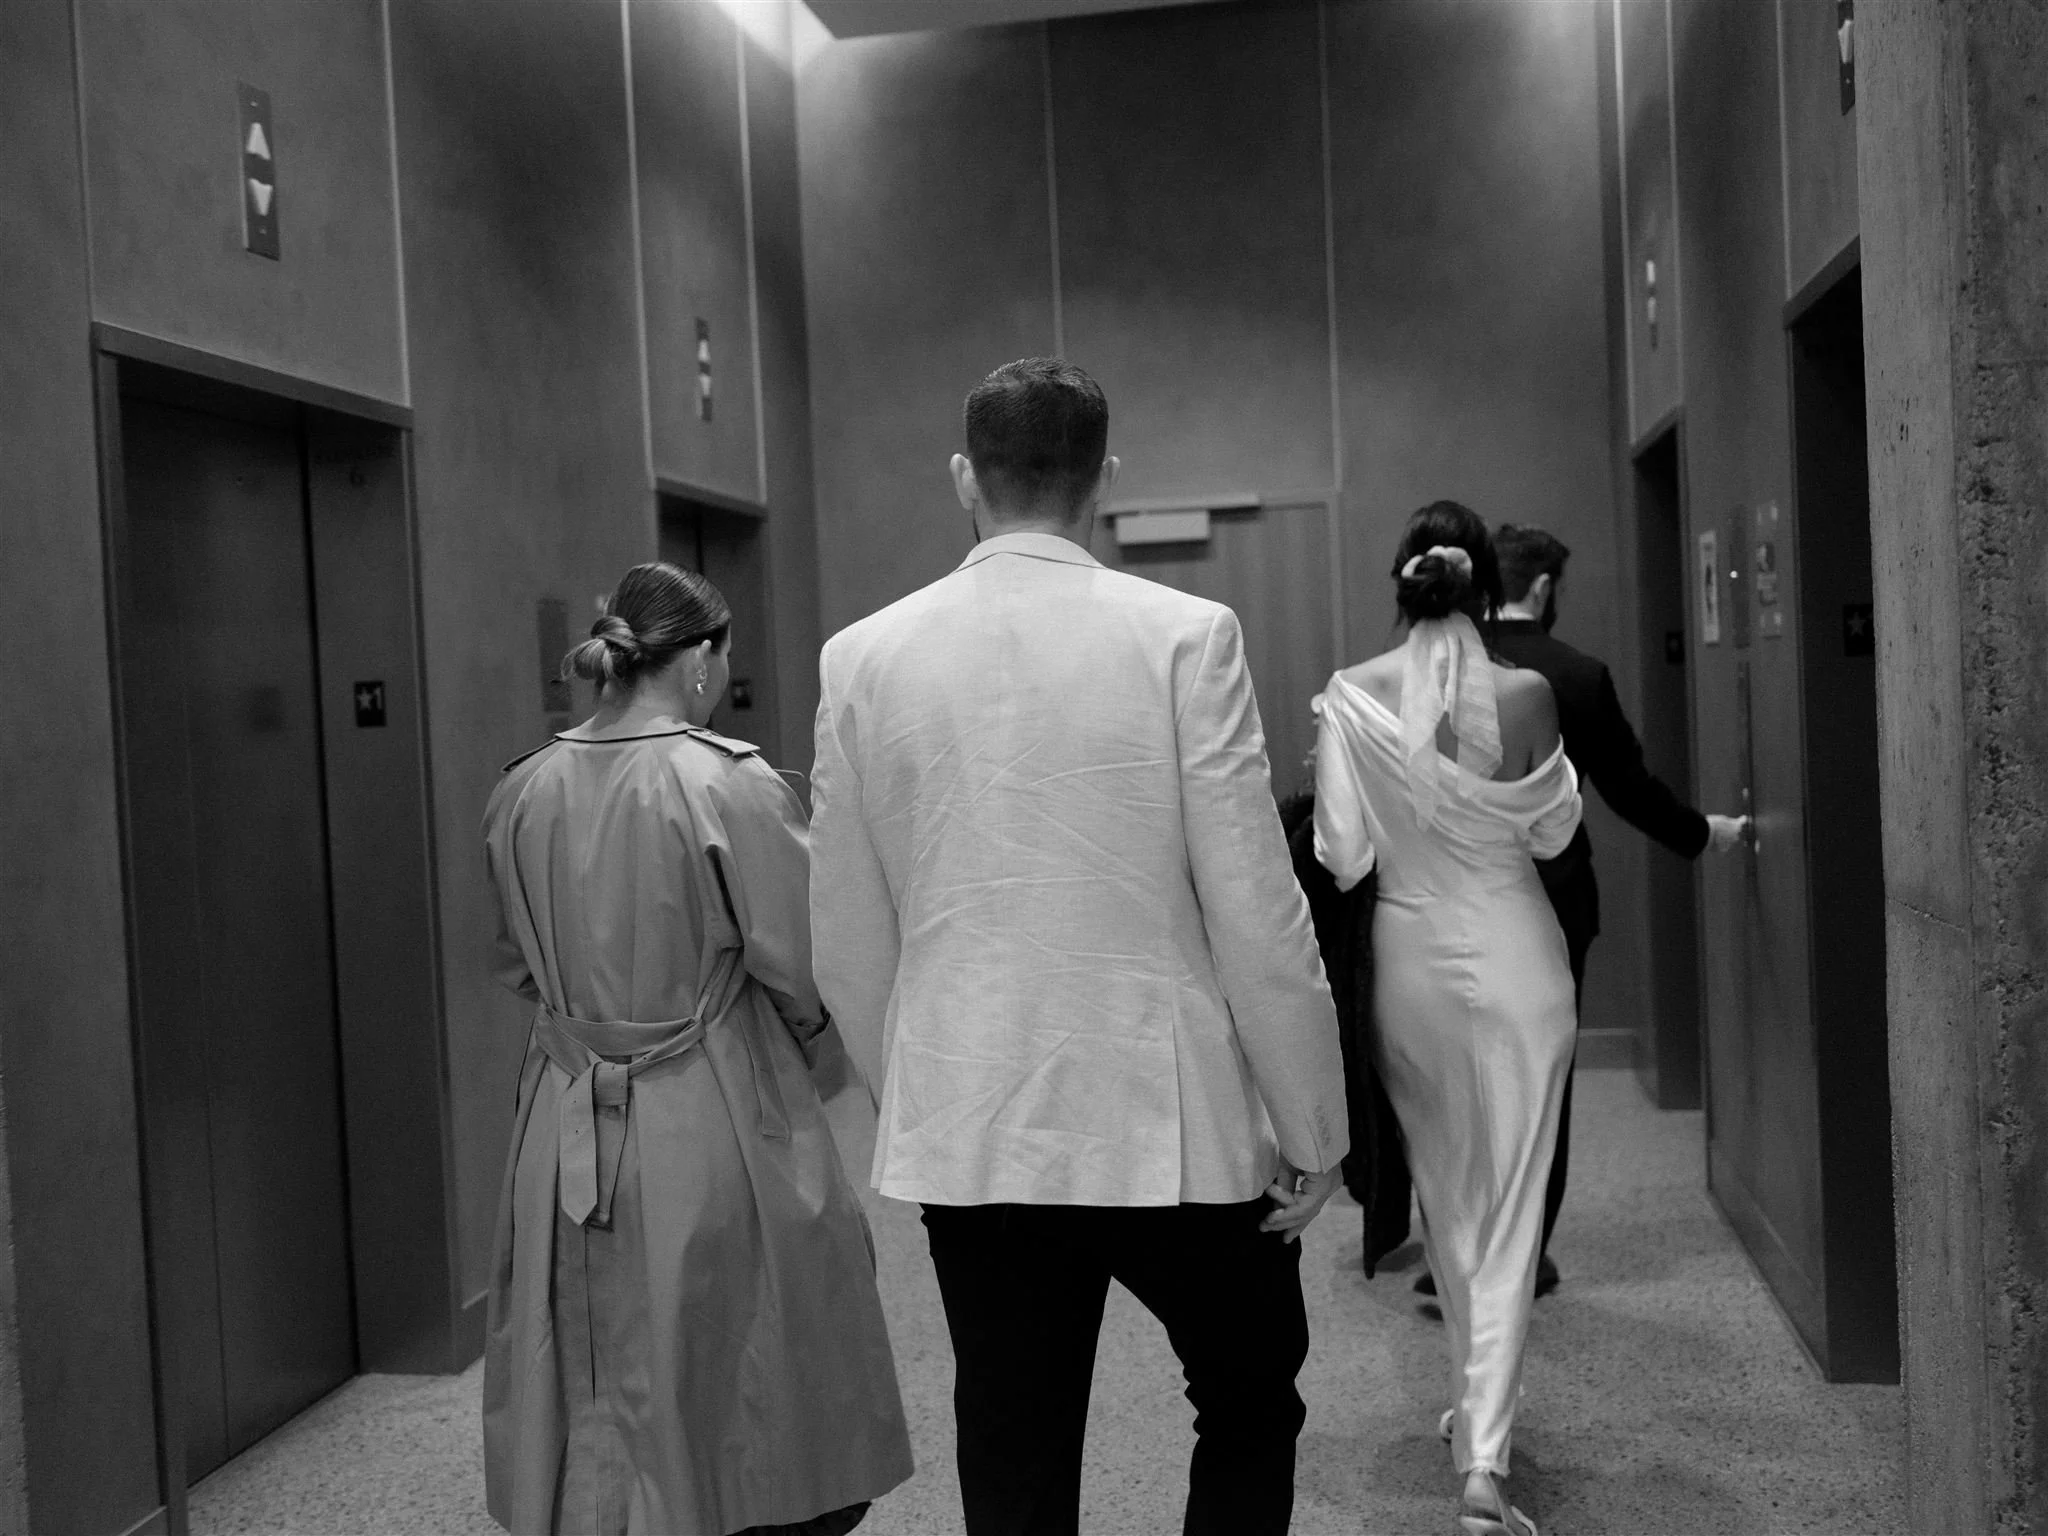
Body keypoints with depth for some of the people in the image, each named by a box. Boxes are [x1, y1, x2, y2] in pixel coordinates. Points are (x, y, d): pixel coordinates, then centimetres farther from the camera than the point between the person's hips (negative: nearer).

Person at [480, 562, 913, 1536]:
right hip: (714, 1123, -5)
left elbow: (513, 965, 11)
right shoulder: (731, 785, -15)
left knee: (594, 1415, 16)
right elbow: (800, 963, -11)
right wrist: (802, 1037, 8)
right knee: (742, 1393, 11)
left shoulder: (523, 793, 0)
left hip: (567, 1132, 5)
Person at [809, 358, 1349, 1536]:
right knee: (1252, 1407, 22)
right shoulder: (1184, 637, -10)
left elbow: (847, 940, 4)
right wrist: (1314, 1128, 1)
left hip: (968, 1138, 3)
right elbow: (1257, 915, -10)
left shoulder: (864, 655, -1)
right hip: (1170, 1124, -2)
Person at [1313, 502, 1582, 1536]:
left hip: (1411, 959, 2)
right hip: (1514, 958, -1)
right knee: (1509, 1207, 5)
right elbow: (1552, 833, 0)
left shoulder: (1351, 698, -11)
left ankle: (1475, 1401, 36)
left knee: (1444, 1195, 21)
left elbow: (1343, 858, -9)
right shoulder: (1525, 693, -12)